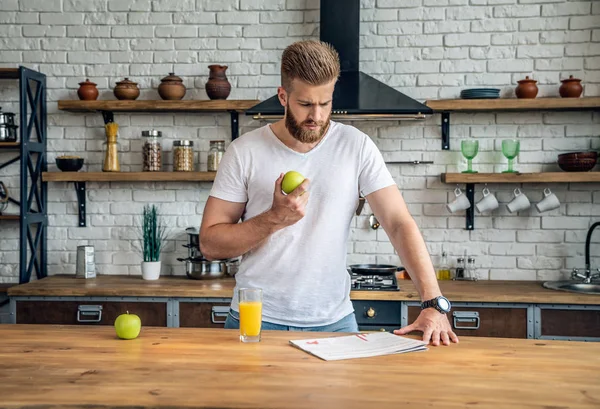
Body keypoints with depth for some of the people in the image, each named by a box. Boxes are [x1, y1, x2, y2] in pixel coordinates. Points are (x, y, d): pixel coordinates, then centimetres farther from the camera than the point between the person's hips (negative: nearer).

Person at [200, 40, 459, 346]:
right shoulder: (245, 152, -5)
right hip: (258, 320, 0)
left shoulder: (356, 146, -4)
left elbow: (399, 223, -9)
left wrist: (434, 303, -19)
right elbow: (209, 244, -4)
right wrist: (275, 219, -19)